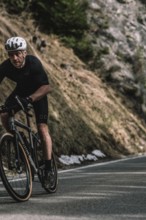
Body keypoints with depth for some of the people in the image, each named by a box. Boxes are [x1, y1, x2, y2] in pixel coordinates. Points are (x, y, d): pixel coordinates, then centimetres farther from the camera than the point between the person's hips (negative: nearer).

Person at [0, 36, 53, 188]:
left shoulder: (33, 63, -34)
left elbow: (46, 87, -39)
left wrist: (29, 99, -54)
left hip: (37, 93, -3)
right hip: (20, 91, 3)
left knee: (42, 128, -14)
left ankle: (48, 169, -6)